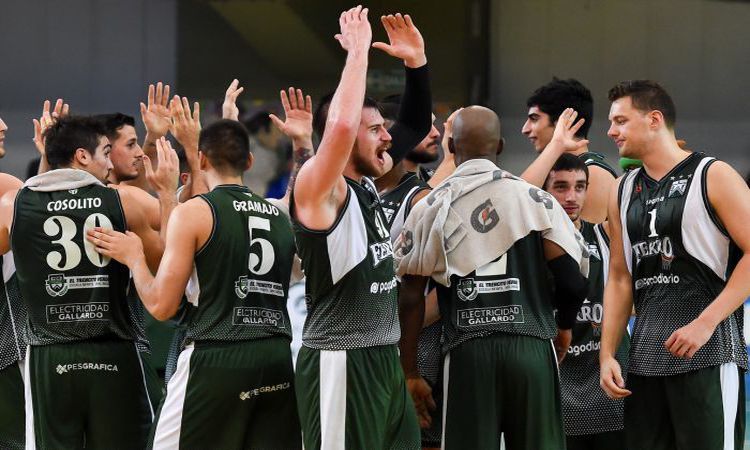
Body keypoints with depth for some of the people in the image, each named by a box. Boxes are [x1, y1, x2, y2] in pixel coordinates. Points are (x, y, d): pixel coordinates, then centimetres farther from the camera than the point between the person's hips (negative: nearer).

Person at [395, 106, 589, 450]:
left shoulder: (430, 208, 5)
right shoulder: (535, 199, 4)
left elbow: (410, 298, 5)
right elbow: (573, 280, 0)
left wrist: (411, 374, 12)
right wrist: (564, 327, 21)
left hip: (467, 352, 0)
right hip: (531, 346, 0)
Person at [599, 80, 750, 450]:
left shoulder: (713, 177, -3)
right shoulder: (623, 192, 16)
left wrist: (706, 323, -17)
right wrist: (607, 354, 10)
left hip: (706, 350, -6)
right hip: (646, 356, 6)